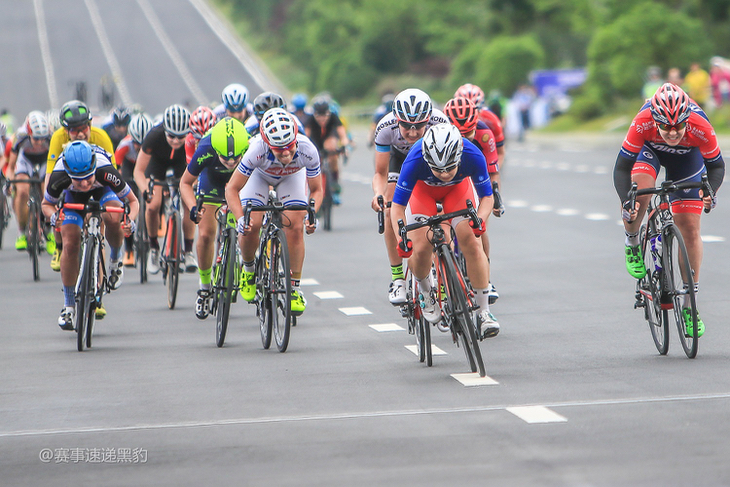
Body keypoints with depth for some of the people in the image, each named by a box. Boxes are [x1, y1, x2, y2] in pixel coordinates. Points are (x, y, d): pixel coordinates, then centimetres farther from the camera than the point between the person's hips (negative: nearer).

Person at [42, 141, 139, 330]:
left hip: (103, 189, -1)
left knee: (113, 219, -34)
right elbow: (46, 204, -16)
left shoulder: (106, 172, -42)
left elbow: (133, 201, -25)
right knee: (70, 245, -12)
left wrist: (130, 220, -46)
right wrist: (53, 216, -39)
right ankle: (68, 306, 3)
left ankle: (115, 260, -2)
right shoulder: (59, 177, -39)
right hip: (73, 195, 1)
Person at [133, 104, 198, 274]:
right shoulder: (155, 136, -39)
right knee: (153, 205, -19)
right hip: (157, 163, 0)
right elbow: (139, 170, -30)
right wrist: (146, 190, -47)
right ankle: (153, 247, 6)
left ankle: (188, 251, -1)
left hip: (182, 164, 1)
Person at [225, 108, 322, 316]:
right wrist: (240, 218, -45)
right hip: (259, 174, -1)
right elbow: (232, 189, -30)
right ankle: (248, 268, 12)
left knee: (295, 227, -17)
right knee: (251, 226, -19)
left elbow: (316, 190, -20)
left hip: (291, 176, 1)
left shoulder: (307, 150, -37)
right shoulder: (257, 150, -42)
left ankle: (294, 288, -5)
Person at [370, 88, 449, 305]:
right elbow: (380, 173, -27)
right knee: (391, 212, -15)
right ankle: (397, 277, -5)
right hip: (400, 156, 1)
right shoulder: (386, 128, -36)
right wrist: (378, 195, -48)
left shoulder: (440, 123, -39)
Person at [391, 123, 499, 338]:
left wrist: (480, 219, -43)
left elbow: (487, 197, -22)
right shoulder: (415, 161, -40)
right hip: (423, 189, -1)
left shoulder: (473, 156, -37)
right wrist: (402, 238, -46)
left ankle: (484, 312, -8)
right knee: (421, 249, -18)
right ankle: (425, 292, 15)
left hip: (458, 188, 1)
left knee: (470, 242, -18)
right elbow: (397, 207, -31)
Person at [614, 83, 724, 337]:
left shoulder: (701, 127, -38)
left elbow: (716, 165, -21)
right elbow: (622, 167, -33)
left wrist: (709, 190, -40)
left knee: (690, 229, -5)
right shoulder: (643, 122, -39)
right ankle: (633, 244, -1)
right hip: (649, 149, 0)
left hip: (687, 156, 0)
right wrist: (626, 200, -48)